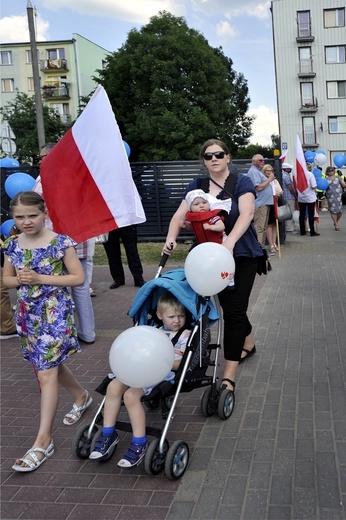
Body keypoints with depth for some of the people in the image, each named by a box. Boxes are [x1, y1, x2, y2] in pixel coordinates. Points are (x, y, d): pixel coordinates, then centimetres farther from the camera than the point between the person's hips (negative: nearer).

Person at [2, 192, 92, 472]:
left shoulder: (61, 243, -12)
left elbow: (78, 277, -11)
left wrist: (41, 278, -19)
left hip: (55, 313, -6)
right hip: (27, 314, 6)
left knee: (46, 373, -9)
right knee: (51, 365, 20)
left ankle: (43, 441, 0)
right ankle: (82, 396, 48)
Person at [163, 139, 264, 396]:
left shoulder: (242, 182, -8)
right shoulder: (197, 186, 4)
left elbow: (246, 213, -23)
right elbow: (179, 215, -3)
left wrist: (229, 242, -40)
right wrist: (171, 238, -24)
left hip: (242, 256, -5)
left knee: (234, 309, -10)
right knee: (228, 305, 17)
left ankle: (229, 375, -7)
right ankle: (248, 343, 45)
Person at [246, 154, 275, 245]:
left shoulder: (258, 171, 21)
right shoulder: (253, 171, -12)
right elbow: (259, 187, -21)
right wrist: (269, 179, -12)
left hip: (264, 203, 11)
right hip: (260, 204, -11)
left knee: (263, 228, 14)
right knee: (259, 228, -12)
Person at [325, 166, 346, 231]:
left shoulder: (338, 177, 9)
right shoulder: (326, 179, 9)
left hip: (339, 196, 1)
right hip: (331, 197, -1)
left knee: (340, 210, -2)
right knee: (333, 210, -3)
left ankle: (336, 222, 23)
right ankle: (336, 225, 8)